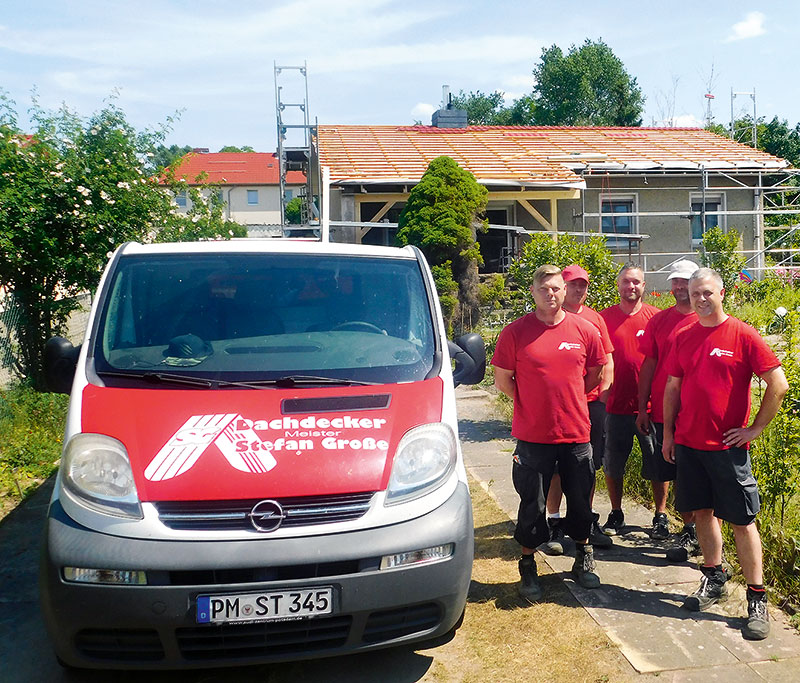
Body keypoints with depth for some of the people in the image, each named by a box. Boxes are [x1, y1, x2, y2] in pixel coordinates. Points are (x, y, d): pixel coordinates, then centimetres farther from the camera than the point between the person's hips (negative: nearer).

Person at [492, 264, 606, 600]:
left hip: (576, 432, 2)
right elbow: (502, 379, 0)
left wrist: (567, 399, 9)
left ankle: (583, 559, 34)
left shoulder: (584, 330, 0)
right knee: (532, 504, 8)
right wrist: (533, 404, 4)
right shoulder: (515, 332, -6)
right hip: (532, 434, -2)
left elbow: (595, 374, 13)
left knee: (580, 500, 14)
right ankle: (528, 568, 24)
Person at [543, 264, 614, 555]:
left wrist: (603, 393, 2)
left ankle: (588, 520, 26)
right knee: (556, 467, 2)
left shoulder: (594, 318, 12)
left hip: (593, 403, 4)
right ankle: (555, 524, 13)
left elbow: (607, 360, 15)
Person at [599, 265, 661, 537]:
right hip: (616, 403, 1)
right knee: (612, 465, 10)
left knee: (657, 465, 6)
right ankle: (616, 514, 27)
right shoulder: (605, 317, 2)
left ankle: (660, 516, 22)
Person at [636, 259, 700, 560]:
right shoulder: (659, 320, 7)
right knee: (662, 473, 9)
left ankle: (692, 533, 14)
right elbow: (649, 364, 8)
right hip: (662, 413, 3)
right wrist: (642, 408, 6)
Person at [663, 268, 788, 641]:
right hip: (688, 443, 5)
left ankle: (757, 599, 9)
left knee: (742, 520, 0)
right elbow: (672, 387, 13)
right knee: (702, 512, 13)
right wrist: (668, 433, 9)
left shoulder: (743, 335, -7)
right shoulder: (683, 338, 7)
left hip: (727, 445, -4)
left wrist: (755, 428, -8)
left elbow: (779, 385, -8)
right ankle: (714, 580, 29)